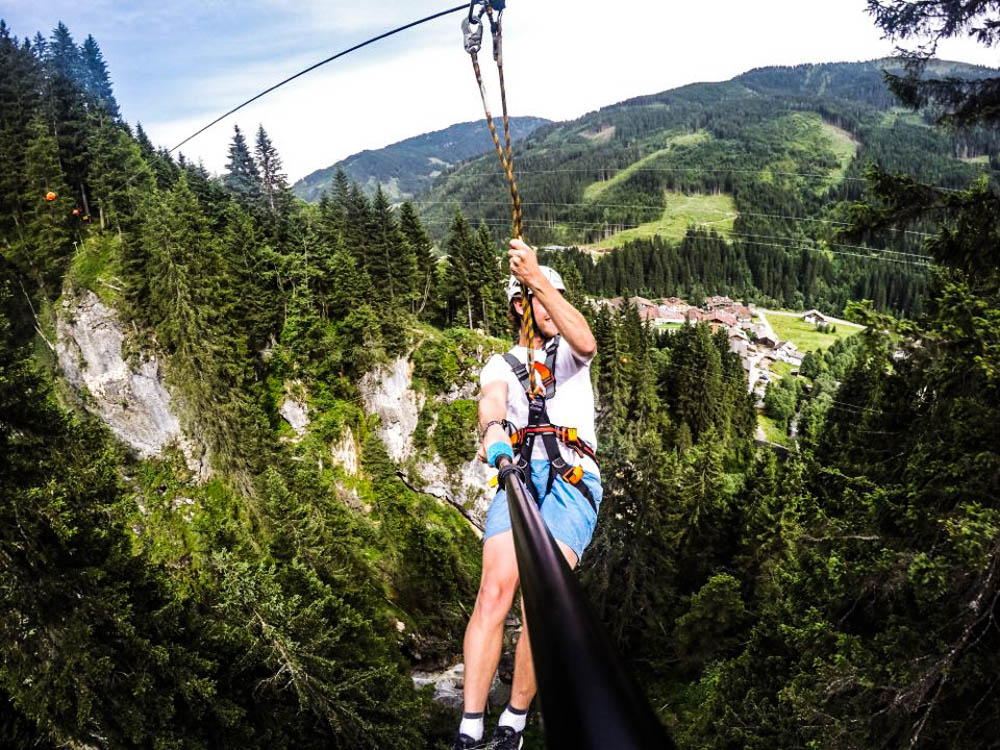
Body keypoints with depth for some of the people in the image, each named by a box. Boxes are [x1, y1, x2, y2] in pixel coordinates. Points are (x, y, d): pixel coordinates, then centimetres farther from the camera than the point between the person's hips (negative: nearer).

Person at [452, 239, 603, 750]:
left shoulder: (566, 353, 19)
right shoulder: (501, 365, 21)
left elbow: (586, 344, -8)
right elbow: (491, 401, -3)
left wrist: (538, 277, -17)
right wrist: (493, 429, -29)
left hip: (573, 479, -1)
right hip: (519, 474, 1)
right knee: (495, 590, -17)